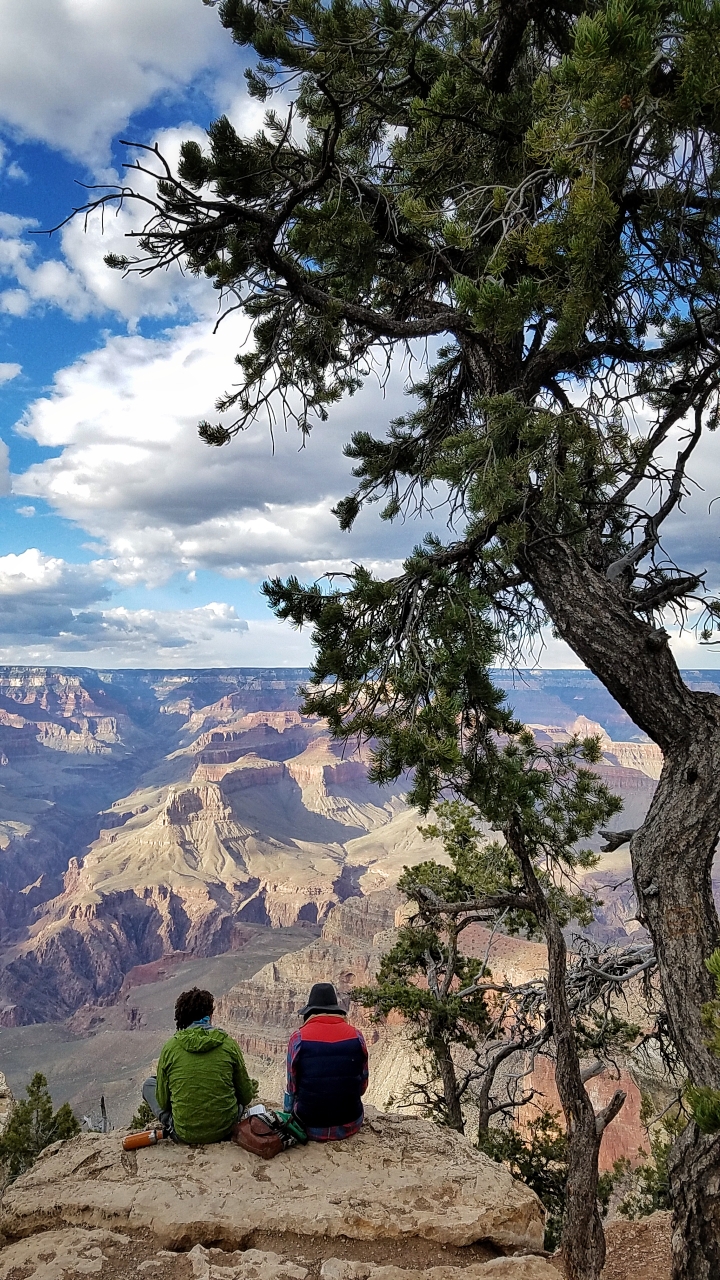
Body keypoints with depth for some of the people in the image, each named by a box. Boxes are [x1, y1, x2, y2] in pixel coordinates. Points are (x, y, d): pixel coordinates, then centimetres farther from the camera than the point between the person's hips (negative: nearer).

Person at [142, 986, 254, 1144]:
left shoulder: (170, 1047, -7)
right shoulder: (229, 1044, -7)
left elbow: (162, 1102, 1)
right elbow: (246, 1095, 3)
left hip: (184, 1135, 0)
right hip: (225, 1130, 0)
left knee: (149, 1084, 21)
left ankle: (172, 1126, 8)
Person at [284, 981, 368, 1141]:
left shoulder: (298, 1038, -9)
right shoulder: (356, 1036, -5)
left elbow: (292, 1087, 1)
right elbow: (363, 1085, 5)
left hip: (311, 1127, -1)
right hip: (351, 1125, 2)